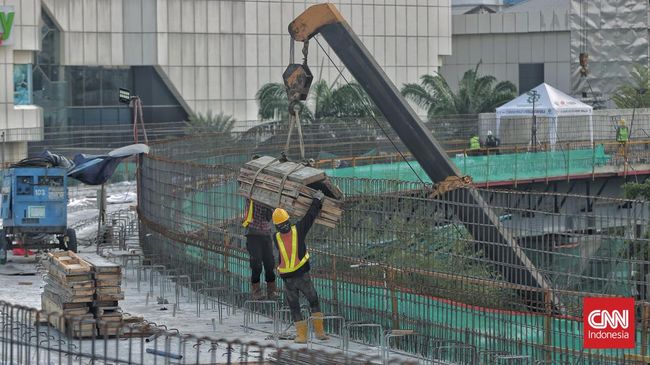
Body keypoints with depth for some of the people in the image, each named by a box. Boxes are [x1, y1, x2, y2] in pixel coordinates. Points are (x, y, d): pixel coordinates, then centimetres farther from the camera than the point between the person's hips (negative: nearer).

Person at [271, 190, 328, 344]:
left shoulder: (276, 238, -5)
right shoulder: (298, 229, -9)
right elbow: (311, 216, 2)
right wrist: (317, 200, 17)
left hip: (287, 279, 1)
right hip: (303, 276, -1)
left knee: (294, 307, 12)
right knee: (314, 302, 15)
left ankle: (302, 335, 6)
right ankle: (319, 331, 7)